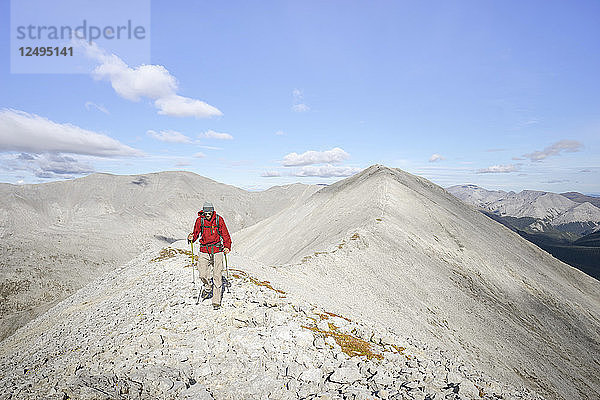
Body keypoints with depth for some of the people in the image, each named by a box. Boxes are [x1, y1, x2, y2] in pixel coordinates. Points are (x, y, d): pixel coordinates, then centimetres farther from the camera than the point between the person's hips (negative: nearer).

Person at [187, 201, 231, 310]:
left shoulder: (219, 220, -3)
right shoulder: (200, 220, 0)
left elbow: (225, 234, 2)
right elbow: (196, 233, 9)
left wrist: (227, 246, -10)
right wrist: (192, 238, -13)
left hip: (217, 250, -1)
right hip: (204, 251, 1)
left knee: (217, 276, -1)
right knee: (202, 274, -6)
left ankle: (216, 301, 10)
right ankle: (207, 287, 29)